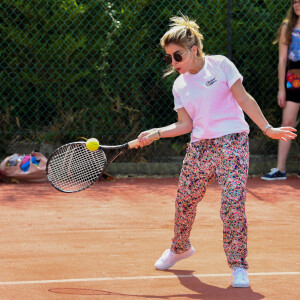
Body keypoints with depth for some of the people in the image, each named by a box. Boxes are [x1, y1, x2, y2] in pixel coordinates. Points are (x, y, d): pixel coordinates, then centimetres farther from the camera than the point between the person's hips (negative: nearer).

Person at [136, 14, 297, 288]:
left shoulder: (220, 65, -2)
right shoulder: (180, 86, 10)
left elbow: (244, 99, -2)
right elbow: (186, 124, 8)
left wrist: (267, 128, -4)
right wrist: (156, 133, -5)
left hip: (232, 142, -5)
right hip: (200, 147, 5)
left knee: (233, 203, -15)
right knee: (185, 201, 11)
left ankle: (238, 266, -5)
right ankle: (180, 248, 38)